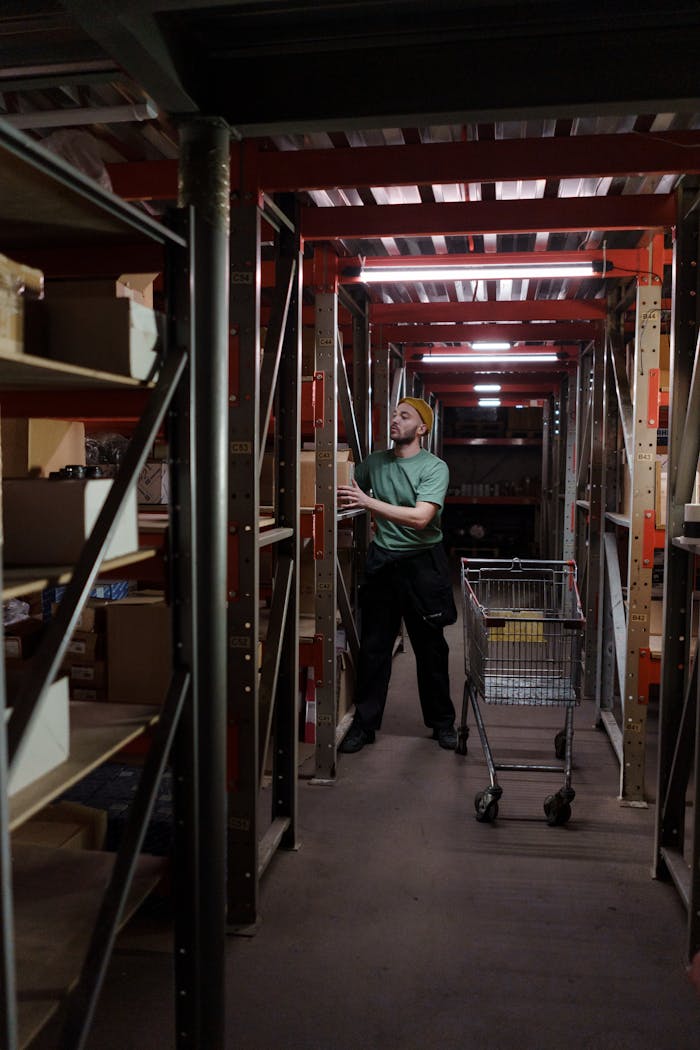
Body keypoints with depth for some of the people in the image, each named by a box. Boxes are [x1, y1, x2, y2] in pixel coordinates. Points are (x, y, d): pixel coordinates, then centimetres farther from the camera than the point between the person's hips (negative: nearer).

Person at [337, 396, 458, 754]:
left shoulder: (435, 467, -8)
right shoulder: (374, 462, 6)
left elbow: (420, 517, -21)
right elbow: (344, 491, 14)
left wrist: (368, 502, -24)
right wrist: (343, 499, -9)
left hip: (422, 563, -3)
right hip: (381, 561, 3)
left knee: (431, 647, 9)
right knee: (373, 646, 7)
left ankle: (442, 722, 25)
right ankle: (364, 723, 18)